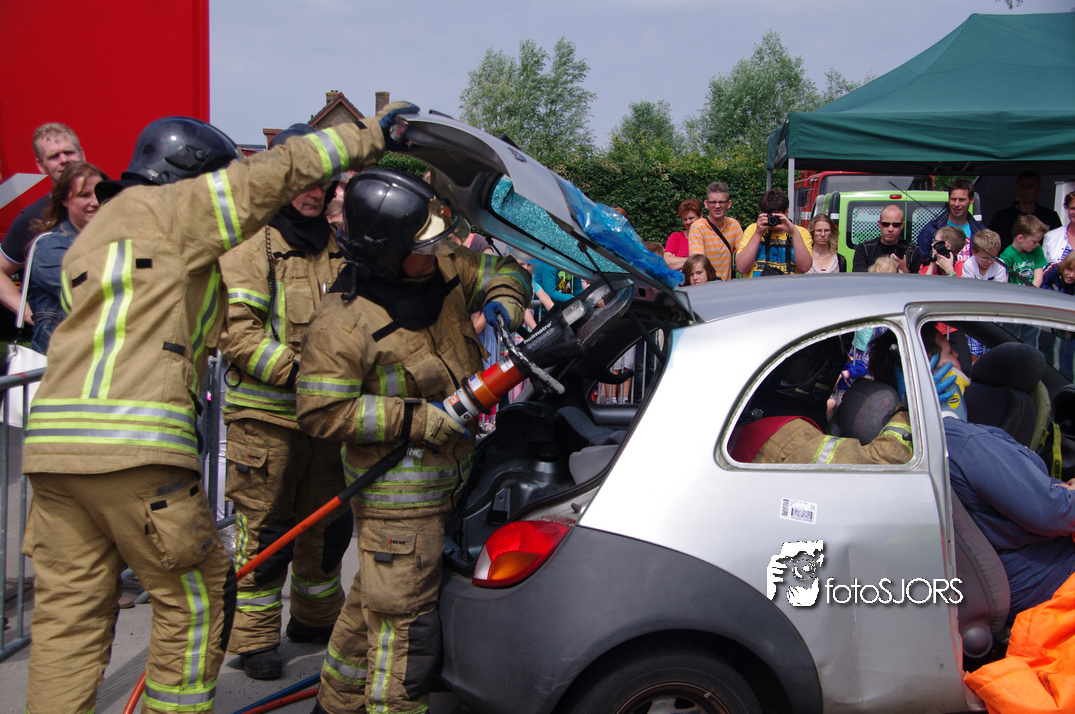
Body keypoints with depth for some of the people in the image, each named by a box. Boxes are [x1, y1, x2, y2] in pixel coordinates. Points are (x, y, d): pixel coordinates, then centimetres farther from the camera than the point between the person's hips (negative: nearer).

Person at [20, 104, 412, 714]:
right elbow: (276, 173, 2)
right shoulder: (168, 207, 4)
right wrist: (370, 136, 10)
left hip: (53, 442, 9)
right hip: (137, 443, -8)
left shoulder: (94, 235, 30)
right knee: (197, 597, 5)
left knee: (70, 613, 10)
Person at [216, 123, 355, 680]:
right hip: (265, 414, -6)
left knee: (329, 523, 15)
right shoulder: (251, 246, -5)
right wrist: (294, 370, -22)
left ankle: (316, 618, 33)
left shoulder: (340, 249, 13)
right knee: (265, 528, -1)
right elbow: (236, 331, -15)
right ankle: (254, 639, 10)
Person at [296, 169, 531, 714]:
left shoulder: (440, 267, -2)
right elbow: (323, 413, -23)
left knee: (376, 599, 23)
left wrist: (501, 305, -10)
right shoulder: (344, 321, -23)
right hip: (397, 493, -8)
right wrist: (426, 420, -25)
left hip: (446, 475, 8)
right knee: (404, 618, -4)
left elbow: (503, 271, 15)